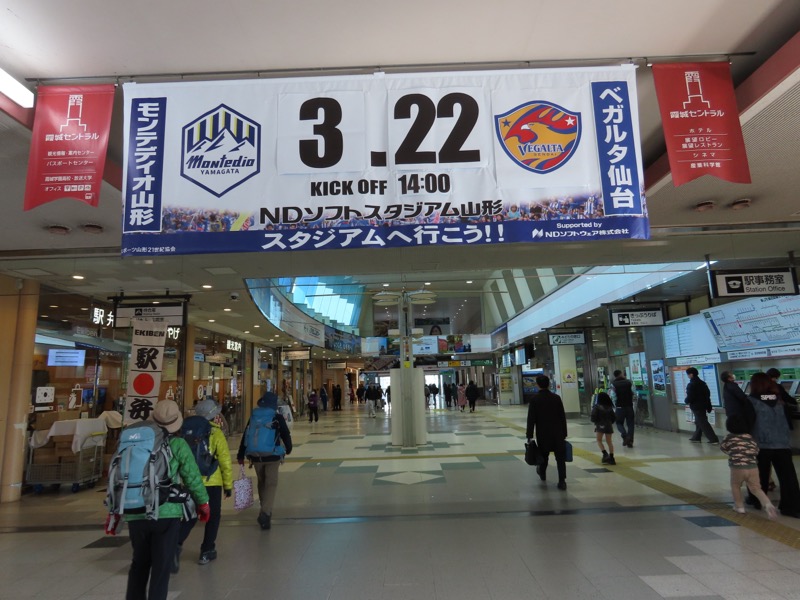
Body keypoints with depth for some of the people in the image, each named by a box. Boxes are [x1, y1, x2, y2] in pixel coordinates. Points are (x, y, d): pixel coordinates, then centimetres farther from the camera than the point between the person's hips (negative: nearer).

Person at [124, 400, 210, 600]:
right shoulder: (178, 444, -3)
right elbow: (192, 477, -1)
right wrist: (203, 503, 12)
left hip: (134, 514, 4)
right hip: (166, 513, -4)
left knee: (139, 563, 23)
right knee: (161, 566, 8)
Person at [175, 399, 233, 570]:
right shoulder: (216, 434, -10)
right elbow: (225, 461, -8)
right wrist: (228, 484, 2)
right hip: (212, 482, -4)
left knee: (190, 516, 16)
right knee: (212, 517, 13)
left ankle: (177, 543, -4)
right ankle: (207, 551, 20)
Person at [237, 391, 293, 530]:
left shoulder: (254, 416, 4)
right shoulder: (278, 417, -5)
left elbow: (245, 436, 6)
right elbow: (286, 435, -1)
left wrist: (241, 455, 11)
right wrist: (288, 449, 17)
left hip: (256, 456, 4)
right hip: (272, 456, -3)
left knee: (262, 483, 19)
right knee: (271, 484, -1)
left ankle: (266, 512, 29)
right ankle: (265, 513, -17)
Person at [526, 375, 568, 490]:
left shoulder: (534, 399, -9)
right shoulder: (556, 397, -2)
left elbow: (531, 418, -11)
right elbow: (562, 417, 2)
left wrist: (529, 435, -6)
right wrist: (564, 433, 9)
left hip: (542, 433, 0)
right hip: (557, 433, 1)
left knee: (544, 454, 20)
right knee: (560, 457, 3)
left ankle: (542, 473, 42)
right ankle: (562, 481, 0)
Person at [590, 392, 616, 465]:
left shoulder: (597, 407, -9)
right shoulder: (610, 407, 5)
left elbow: (593, 418, -13)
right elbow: (614, 418, 9)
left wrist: (596, 422, 8)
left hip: (600, 426, -5)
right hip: (609, 426, 5)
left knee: (599, 440, 6)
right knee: (609, 442, 10)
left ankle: (605, 454, -13)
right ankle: (611, 458, 10)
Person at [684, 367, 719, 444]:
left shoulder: (691, 385, -20)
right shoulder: (702, 382, 8)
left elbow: (690, 397, -22)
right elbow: (708, 394, 13)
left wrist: (686, 401, 1)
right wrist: (709, 406, 18)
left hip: (696, 406, -9)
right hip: (703, 405, 9)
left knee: (703, 423, -3)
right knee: (699, 422, 18)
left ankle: (714, 439, -3)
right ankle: (696, 437, 27)